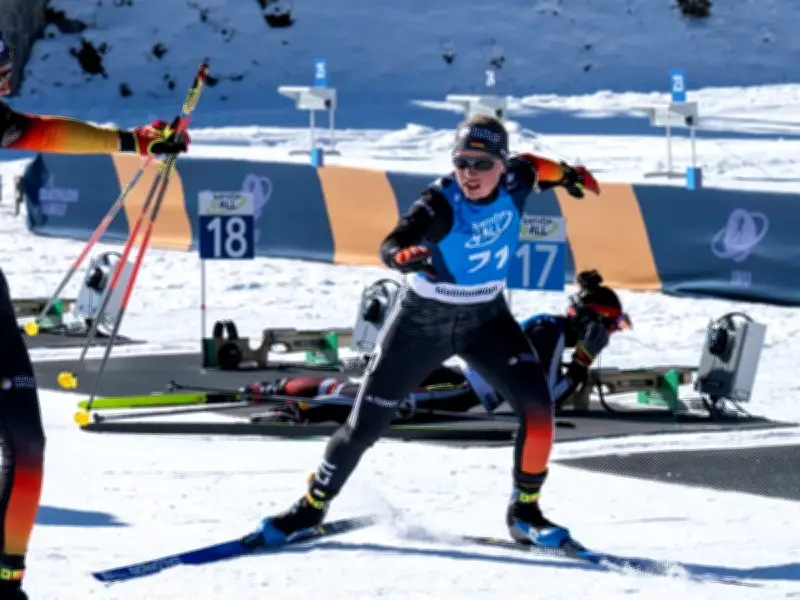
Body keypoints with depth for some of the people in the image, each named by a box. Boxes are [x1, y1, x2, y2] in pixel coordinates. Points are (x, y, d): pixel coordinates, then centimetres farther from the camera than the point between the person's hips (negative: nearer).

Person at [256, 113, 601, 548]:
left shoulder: (513, 185, -14)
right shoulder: (441, 204, -29)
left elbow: (528, 165, 12)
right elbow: (392, 244, -46)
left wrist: (564, 174, 21)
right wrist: (404, 257, -66)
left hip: (485, 319, 3)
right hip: (421, 320, -3)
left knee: (535, 402, -19)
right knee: (365, 425, 2)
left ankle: (525, 510, -2)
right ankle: (312, 505, 26)